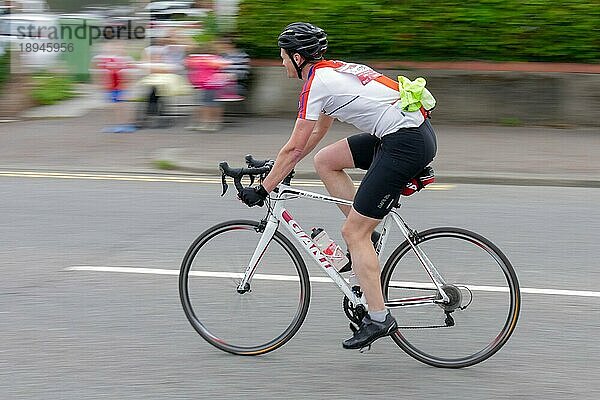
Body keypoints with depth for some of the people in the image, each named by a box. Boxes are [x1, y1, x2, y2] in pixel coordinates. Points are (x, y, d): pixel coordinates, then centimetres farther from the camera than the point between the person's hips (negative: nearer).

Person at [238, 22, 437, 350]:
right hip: (413, 130, 9)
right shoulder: (334, 71, 20)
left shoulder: (316, 83, -8)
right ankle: (366, 237, 17)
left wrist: (262, 189, 1)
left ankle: (378, 319, 0)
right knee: (325, 161, 17)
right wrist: (276, 168, 33)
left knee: (353, 233, -3)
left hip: (405, 144, -9)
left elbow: (294, 148, -7)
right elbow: (317, 133, 29)